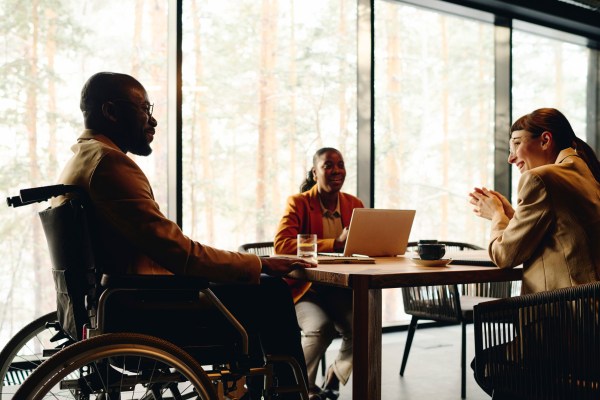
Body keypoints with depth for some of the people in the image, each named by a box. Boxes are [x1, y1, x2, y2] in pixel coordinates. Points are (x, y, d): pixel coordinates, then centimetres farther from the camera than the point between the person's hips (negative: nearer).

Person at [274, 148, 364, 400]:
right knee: (321, 327, -32)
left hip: (341, 288, 4)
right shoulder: (298, 203, -6)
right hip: (304, 288, -4)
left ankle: (334, 376, 12)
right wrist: (335, 244, -29)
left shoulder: (354, 204, 9)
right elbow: (281, 245, -22)